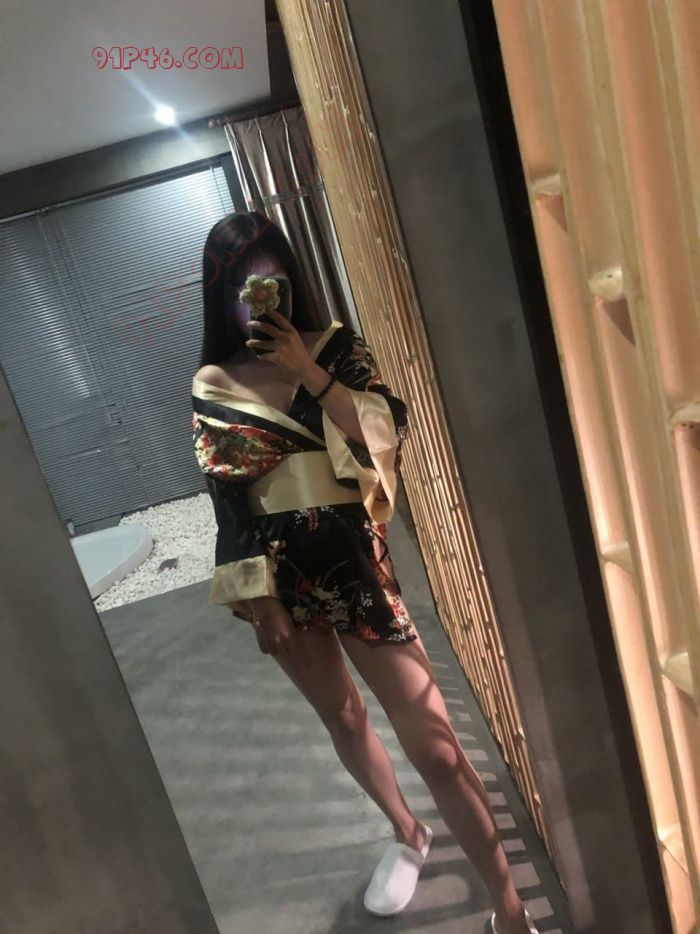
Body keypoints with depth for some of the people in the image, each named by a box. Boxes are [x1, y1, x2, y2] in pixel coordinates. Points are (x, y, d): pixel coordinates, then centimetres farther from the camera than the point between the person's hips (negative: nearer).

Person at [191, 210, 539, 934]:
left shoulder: (336, 347, -1)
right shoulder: (213, 387, 1)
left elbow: (388, 434, -12)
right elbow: (228, 502, -1)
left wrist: (310, 373, -18)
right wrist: (261, 596, -4)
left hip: (352, 562, -2)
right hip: (281, 574, 3)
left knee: (433, 745, 0)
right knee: (342, 719, 21)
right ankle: (407, 835, 49)